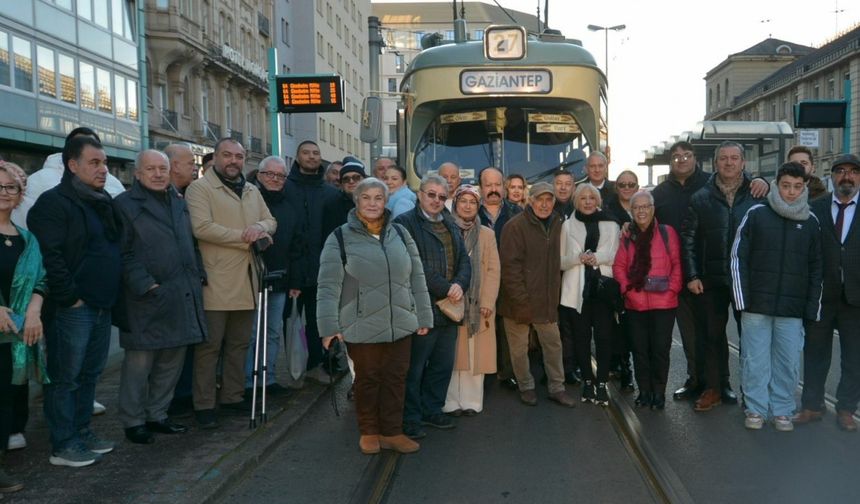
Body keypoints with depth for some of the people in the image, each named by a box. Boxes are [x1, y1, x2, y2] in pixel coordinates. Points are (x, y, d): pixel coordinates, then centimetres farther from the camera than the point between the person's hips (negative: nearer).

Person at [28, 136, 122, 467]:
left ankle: (82, 432, 28)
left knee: (90, 374, 16)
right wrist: (69, 297, -17)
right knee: (65, 378, 0)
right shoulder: (54, 202, -10)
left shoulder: (104, 203, 16)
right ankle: (62, 446, 9)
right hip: (72, 309, -8)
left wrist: (111, 295, 13)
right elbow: (49, 256, -18)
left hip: (101, 306, 8)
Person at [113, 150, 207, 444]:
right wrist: (145, 285, -17)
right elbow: (124, 254, -10)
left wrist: (198, 276, 11)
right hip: (148, 299, -6)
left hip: (183, 296, 7)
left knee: (172, 361, 12)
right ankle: (133, 421, 15)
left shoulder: (179, 203, 17)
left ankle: (157, 415, 25)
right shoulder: (125, 205, -3)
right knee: (140, 362, 1)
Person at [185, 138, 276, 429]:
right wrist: (246, 237, -13)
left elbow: (271, 221, 15)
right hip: (215, 282, -6)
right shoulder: (200, 188, -3)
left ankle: (233, 396, 25)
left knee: (239, 343, 14)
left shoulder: (252, 191, 18)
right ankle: (203, 405, 8)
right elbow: (202, 228, -16)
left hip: (246, 280, 6)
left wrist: (259, 227, -10)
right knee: (209, 345, -1)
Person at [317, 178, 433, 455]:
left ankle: (392, 432, 25)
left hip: (401, 325, 4)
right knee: (368, 380, 9)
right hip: (362, 327, -3)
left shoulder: (400, 234, 8)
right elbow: (328, 286, -7)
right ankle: (369, 432, 28)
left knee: (396, 379, 10)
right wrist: (329, 326, -13)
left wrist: (423, 317, 9)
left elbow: (417, 278, 11)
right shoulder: (340, 238, -5)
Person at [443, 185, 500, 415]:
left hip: (478, 303, 1)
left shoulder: (487, 234, 6)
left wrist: (487, 302, -8)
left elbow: (493, 270, 2)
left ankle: (472, 400, 11)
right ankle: (451, 401, 9)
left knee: (475, 354, 3)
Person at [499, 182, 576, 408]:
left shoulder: (557, 224, 7)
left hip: (547, 299, 5)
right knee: (519, 347, 7)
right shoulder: (516, 226, -12)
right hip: (520, 301, -5)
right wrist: (521, 298, -18)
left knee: (553, 343, 11)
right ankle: (526, 387, 25)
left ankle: (556, 387, 24)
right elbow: (510, 265, -15)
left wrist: (555, 292, 8)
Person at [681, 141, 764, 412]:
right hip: (712, 278, 2)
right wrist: (691, 275, -3)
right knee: (713, 334, 10)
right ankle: (714, 388, 21)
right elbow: (688, 237, 2)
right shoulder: (701, 198, 4)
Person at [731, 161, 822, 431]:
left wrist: (813, 307, 3)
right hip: (757, 305, -2)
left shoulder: (811, 222, 8)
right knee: (755, 360, 3)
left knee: (788, 362, 5)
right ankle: (755, 409, 17)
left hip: (793, 308, 2)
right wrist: (742, 299, -5)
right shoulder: (756, 214, 1)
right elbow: (738, 257, 0)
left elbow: (816, 267, 10)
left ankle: (782, 410, 20)